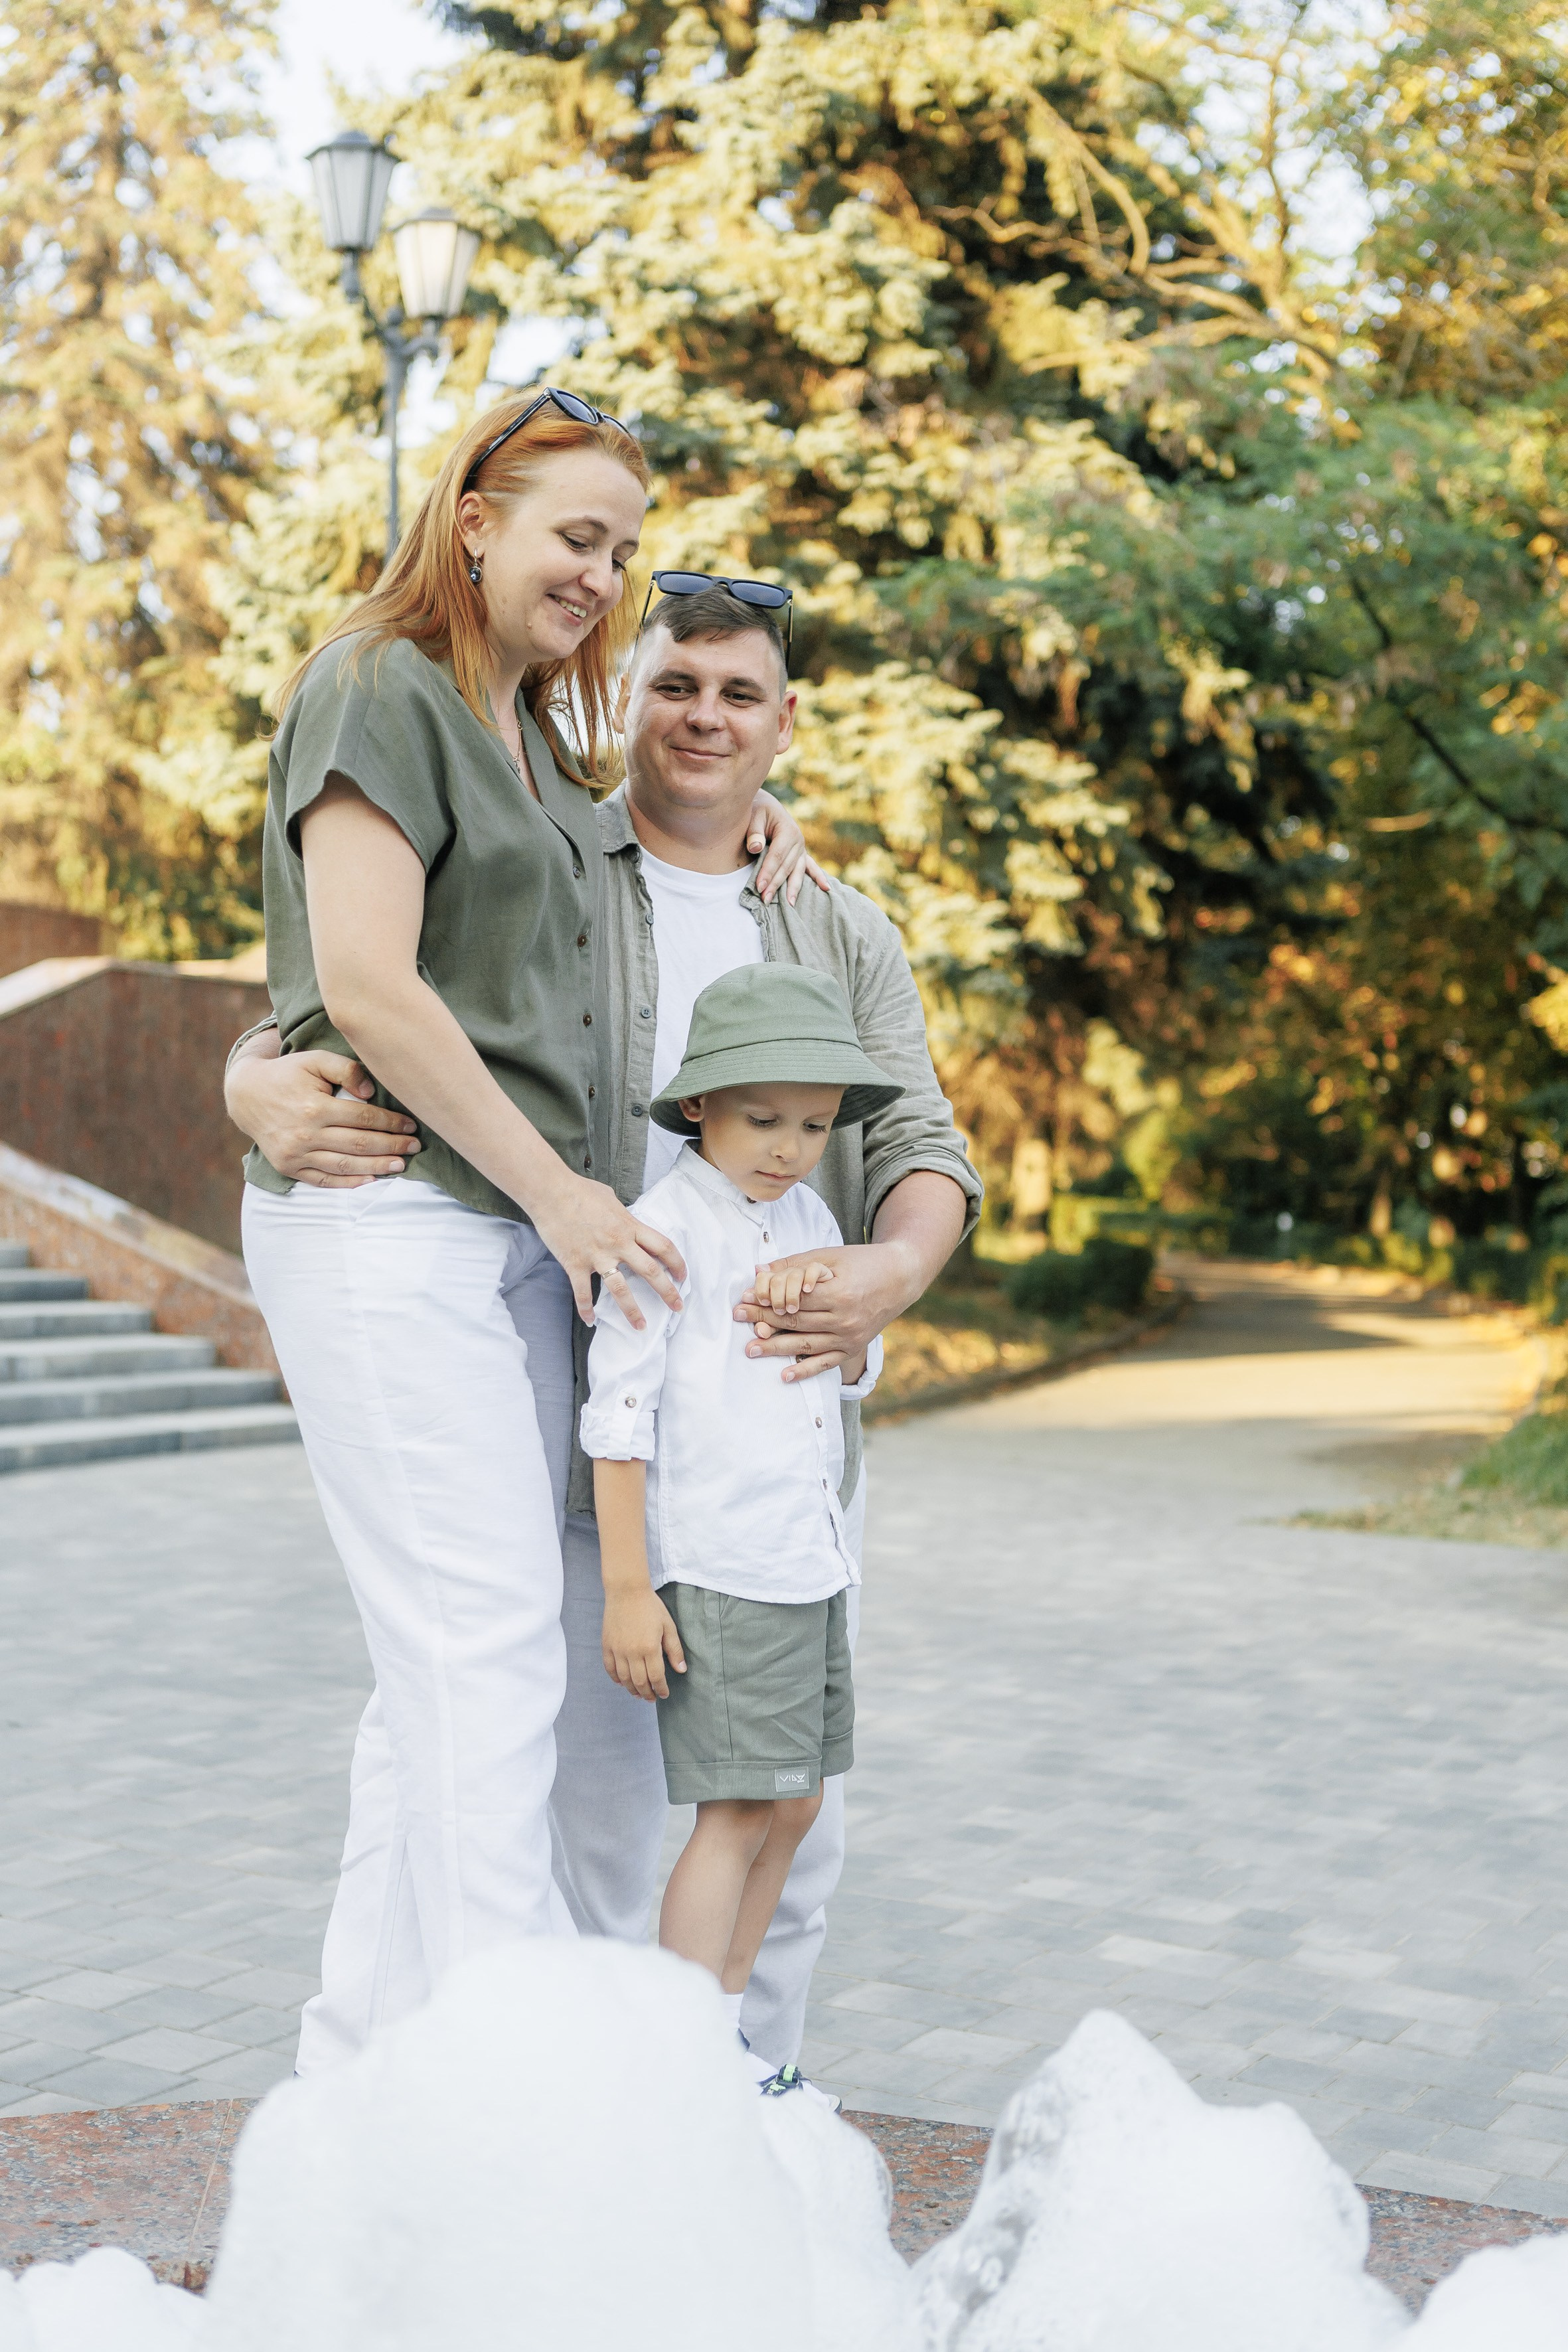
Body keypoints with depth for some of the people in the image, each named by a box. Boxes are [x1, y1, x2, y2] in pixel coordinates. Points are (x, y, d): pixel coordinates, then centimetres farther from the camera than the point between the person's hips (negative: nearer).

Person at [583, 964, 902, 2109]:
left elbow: (859, 1374, 15)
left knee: (794, 1808, 11)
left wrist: (834, 1290, -7)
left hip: (812, 1564, 8)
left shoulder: (806, 1216, 11)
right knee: (738, 1812, -7)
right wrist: (626, 1587, -15)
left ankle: (724, 2039, 23)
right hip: (716, 1573, -8)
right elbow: (618, 1411, -13)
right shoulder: (665, 1227, -12)